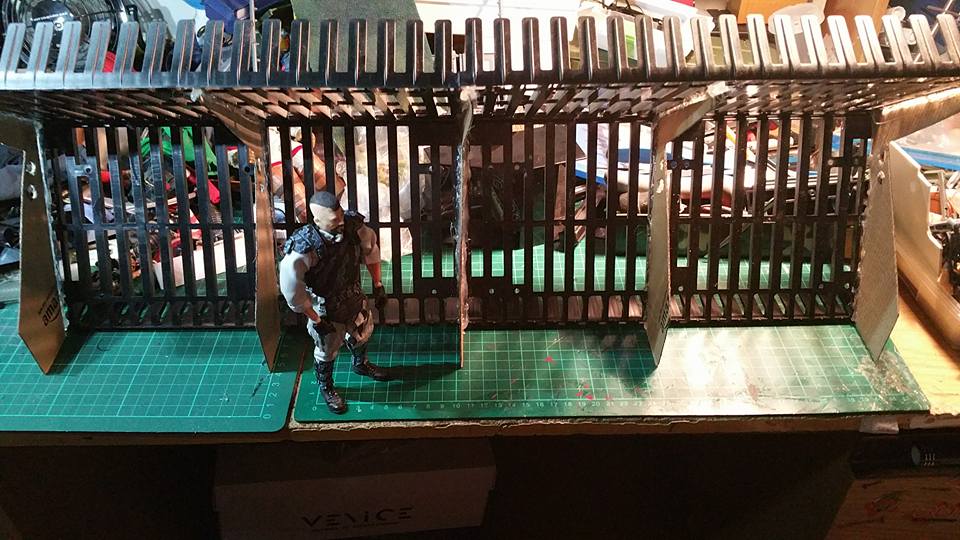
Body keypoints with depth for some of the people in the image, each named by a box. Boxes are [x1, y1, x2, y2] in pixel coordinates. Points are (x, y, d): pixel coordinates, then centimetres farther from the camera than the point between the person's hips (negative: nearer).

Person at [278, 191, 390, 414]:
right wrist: (316, 320, -19)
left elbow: (370, 249, -1)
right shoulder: (303, 249, -37)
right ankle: (326, 387, 51)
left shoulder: (352, 226, -22)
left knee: (362, 334, 31)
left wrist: (377, 285, 2)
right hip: (326, 309, -5)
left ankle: (361, 364, 64)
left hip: (355, 297, 5)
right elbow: (292, 290, -28)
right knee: (327, 351, 20)